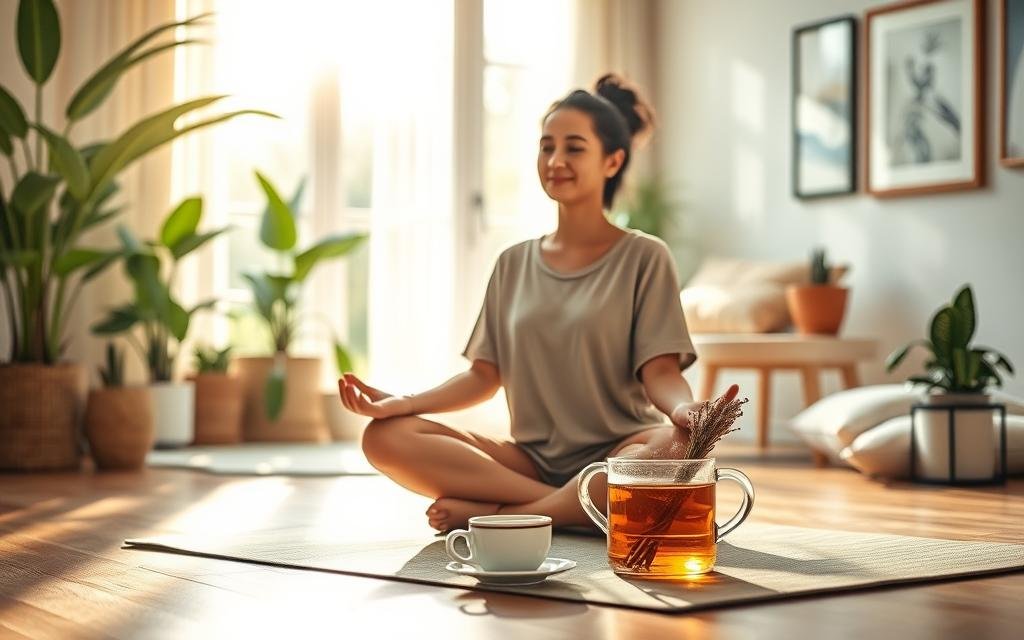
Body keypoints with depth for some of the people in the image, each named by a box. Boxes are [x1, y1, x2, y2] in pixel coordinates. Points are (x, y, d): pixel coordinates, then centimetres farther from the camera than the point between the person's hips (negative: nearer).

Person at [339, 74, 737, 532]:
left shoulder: (644, 258, 3)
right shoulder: (513, 265, 15)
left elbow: (660, 372, -6)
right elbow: (484, 375, 11)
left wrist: (685, 410, -30)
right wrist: (403, 404, -6)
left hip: (614, 459, -3)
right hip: (532, 459, 3)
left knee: (674, 447, -38)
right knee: (385, 437, -18)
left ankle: (498, 514, -22)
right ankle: (577, 510, -21)